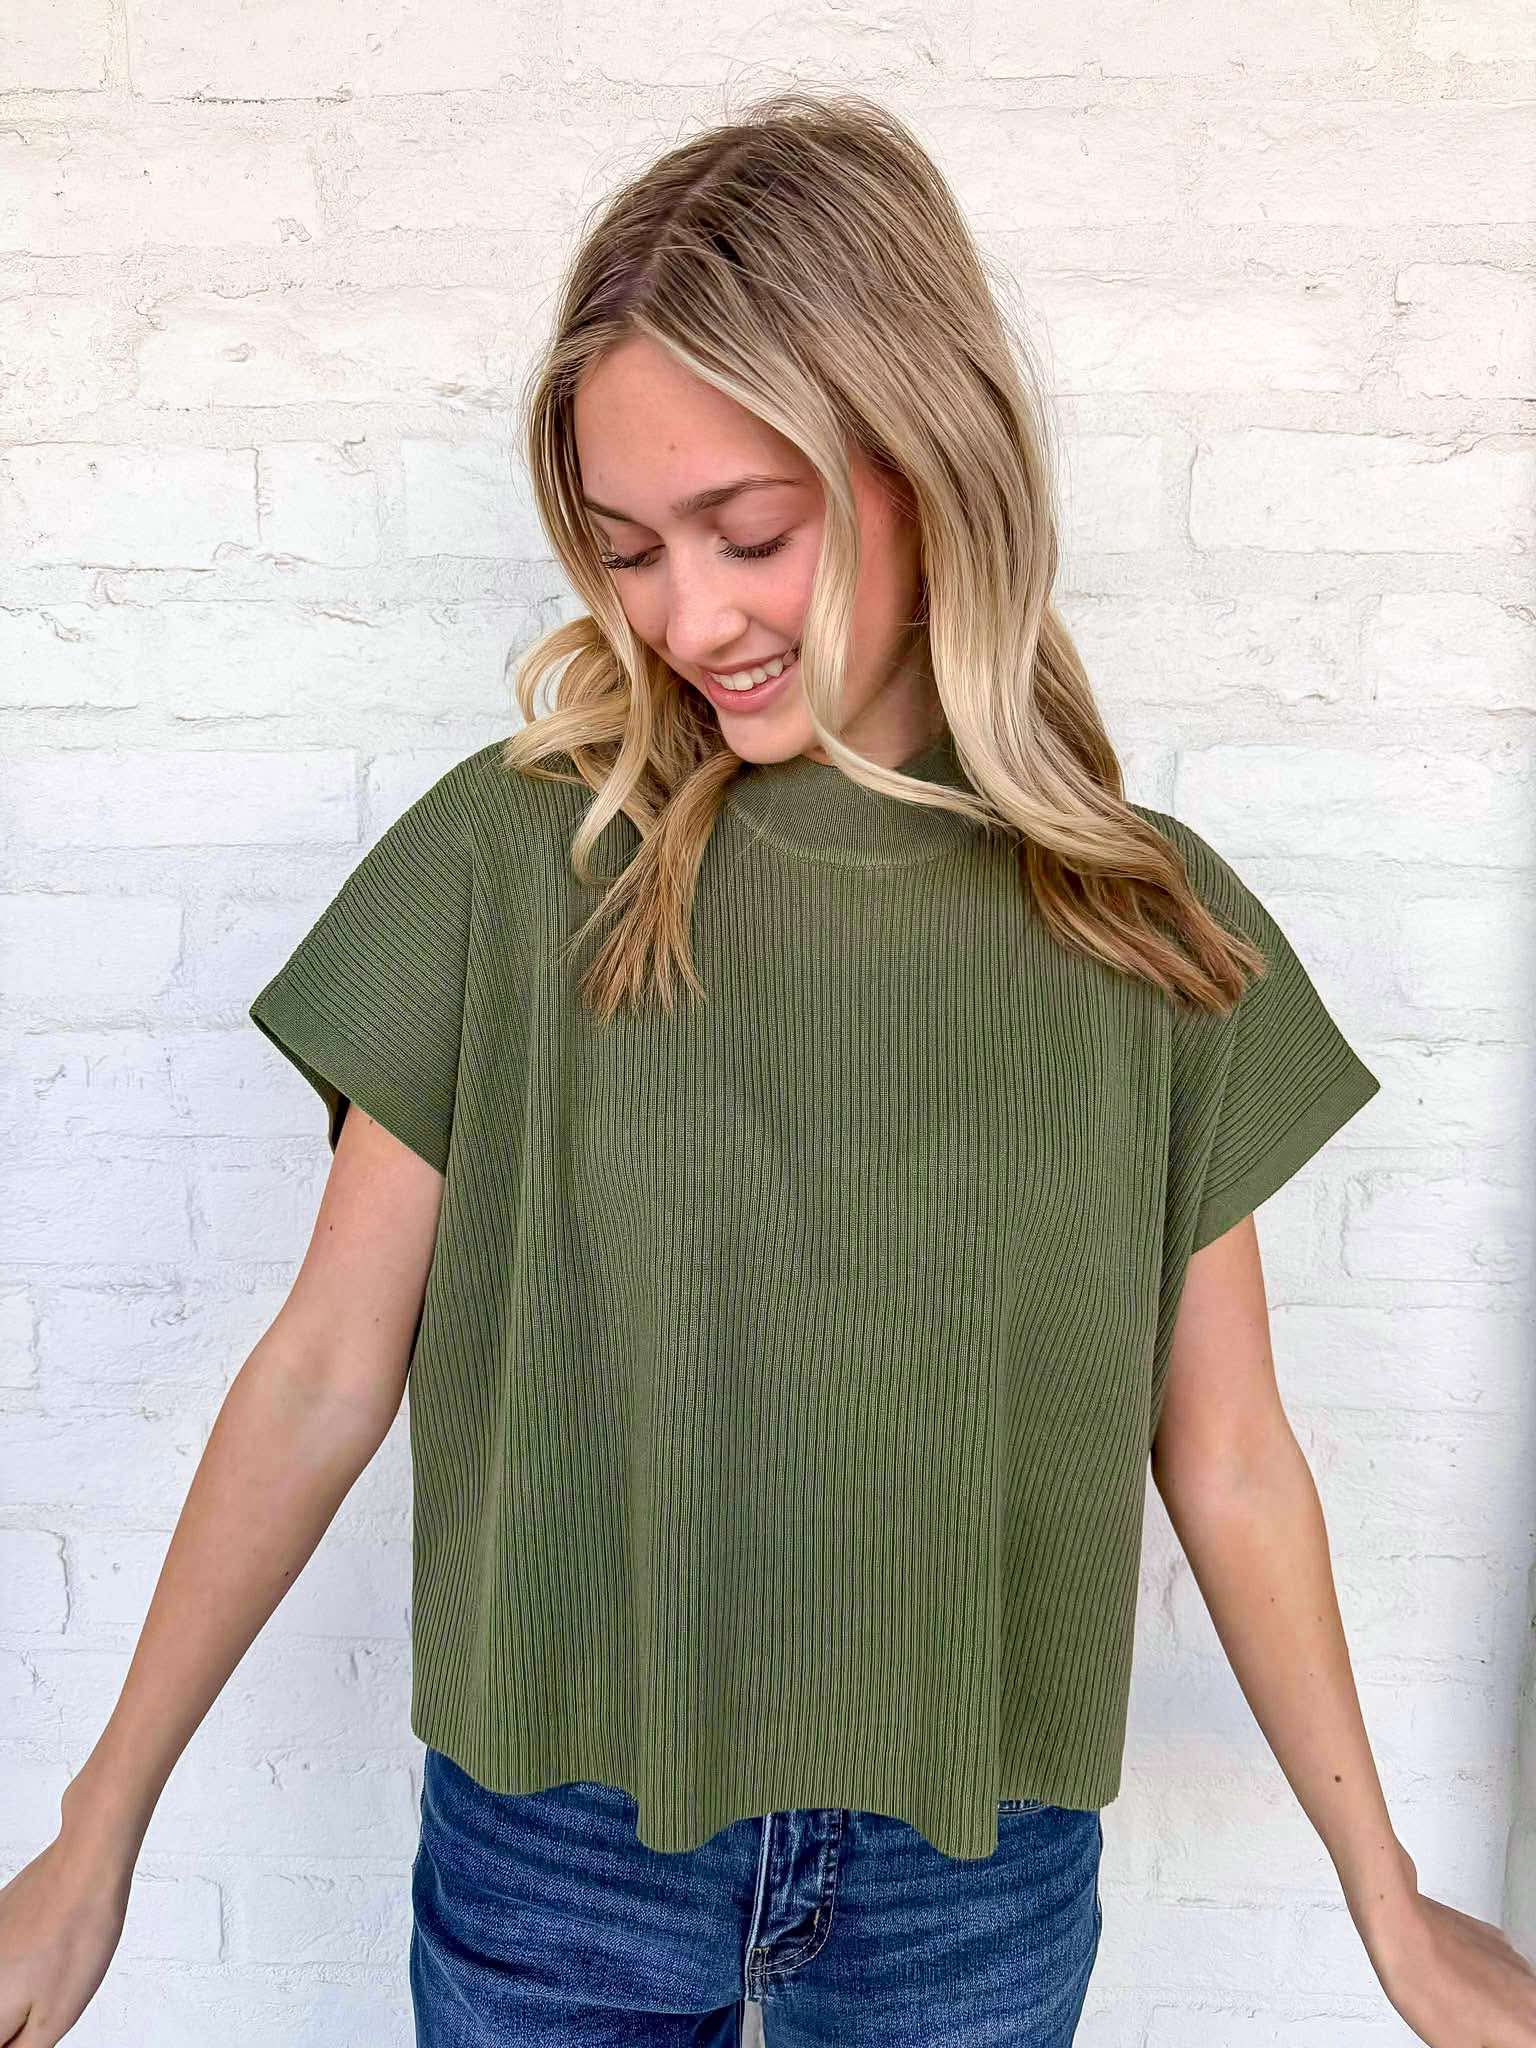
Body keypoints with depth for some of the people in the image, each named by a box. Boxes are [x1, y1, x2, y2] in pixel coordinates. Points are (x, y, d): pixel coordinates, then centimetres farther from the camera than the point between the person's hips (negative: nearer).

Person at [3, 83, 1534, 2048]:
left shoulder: (1151, 927, -9)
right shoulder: (511, 859, -12)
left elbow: (1225, 1456, -1)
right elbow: (327, 1371, -6)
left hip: (977, 1877, 1)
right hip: (549, 1843, 0)